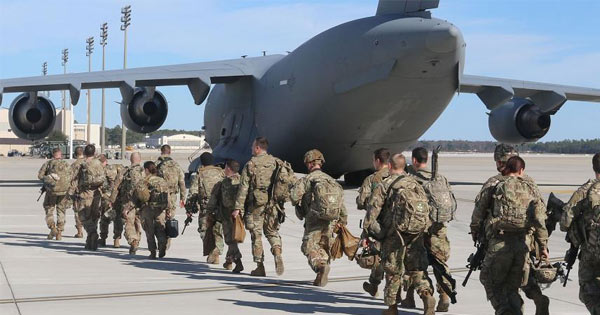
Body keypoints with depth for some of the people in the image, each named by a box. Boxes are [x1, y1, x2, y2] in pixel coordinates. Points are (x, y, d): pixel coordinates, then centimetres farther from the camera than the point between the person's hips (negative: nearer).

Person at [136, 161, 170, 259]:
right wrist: (167, 210, 11)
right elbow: (168, 198, 7)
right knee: (160, 230, 9)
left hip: (147, 209, -2)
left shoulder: (142, 182, -1)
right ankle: (162, 246, -16)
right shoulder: (163, 181, 8)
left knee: (150, 232, 7)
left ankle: (153, 252, 4)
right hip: (161, 210, 2)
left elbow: (135, 197, -5)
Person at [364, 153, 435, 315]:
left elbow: (372, 211, -9)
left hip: (395, 234, -4)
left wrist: (367, 233, -4)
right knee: (416, 268, 10)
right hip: (416, 233, 4)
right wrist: (424, 228, 18)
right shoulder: (415, 183, 11)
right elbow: (427, 206, 10)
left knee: (393, 271, 7)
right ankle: (426, 295, -13)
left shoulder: (384, 186, -4)